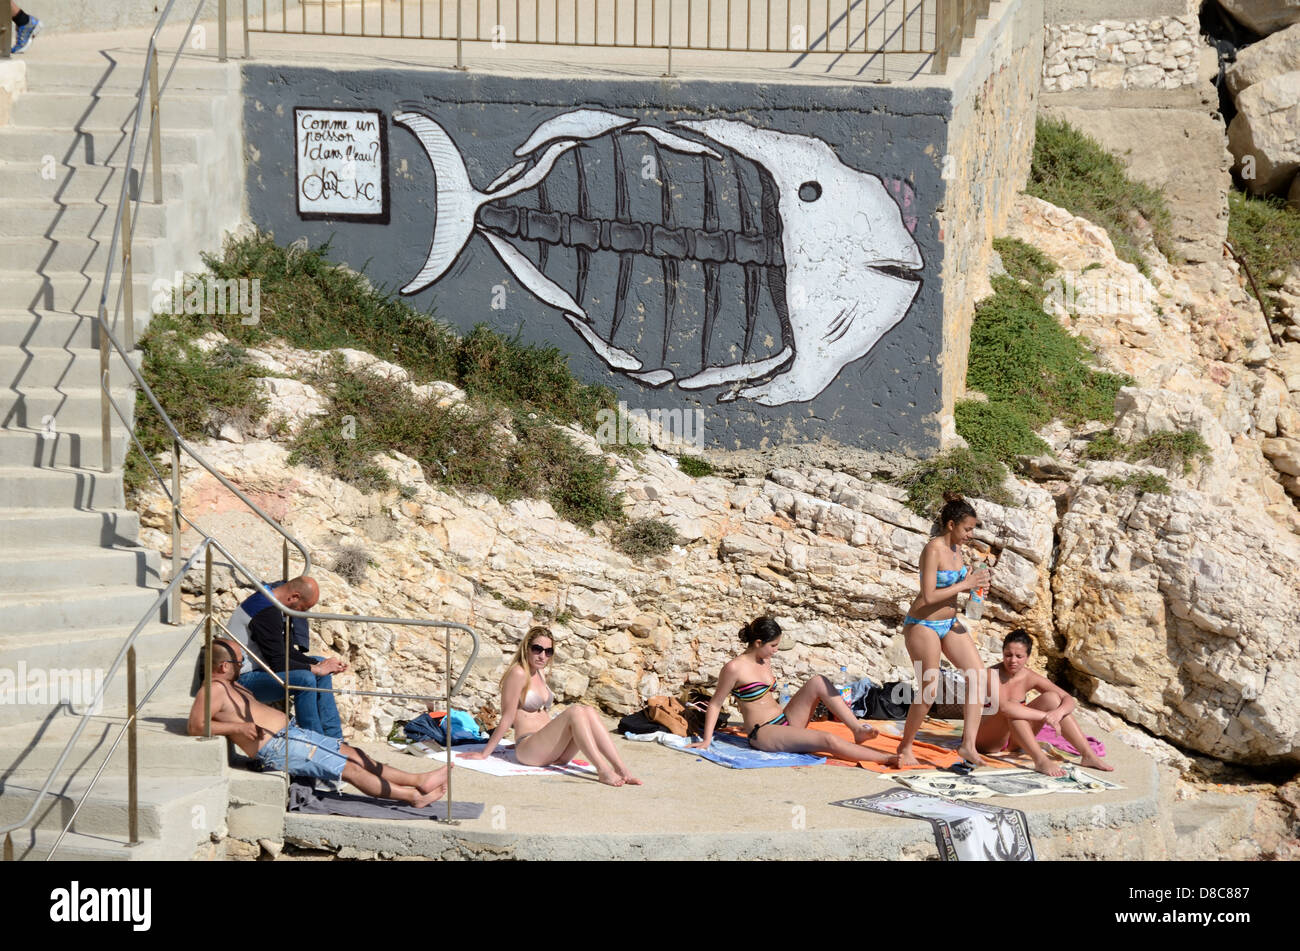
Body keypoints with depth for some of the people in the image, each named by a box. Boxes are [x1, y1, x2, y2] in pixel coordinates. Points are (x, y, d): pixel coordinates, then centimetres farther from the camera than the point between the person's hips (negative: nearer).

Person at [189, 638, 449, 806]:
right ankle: (413, 796, 0)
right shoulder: (214, 690, -16)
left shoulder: (228, 684, 16)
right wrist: (239, 727, -26)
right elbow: (195, 726, -27)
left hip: (290, 733, 11)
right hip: (276, 748, -11)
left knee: (353, 753, 7)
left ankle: (419, 780, 7)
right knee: (350, 768, -7)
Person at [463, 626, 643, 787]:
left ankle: (621, 769, -28)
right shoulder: (518, 674, -7)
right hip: (528, 750, -8)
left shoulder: (540, 673, 19)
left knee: (589, 712, -15)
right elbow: (507, 718, -7)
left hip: (550, 751, 8)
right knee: (575, 711, -26)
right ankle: (603, 771, -39)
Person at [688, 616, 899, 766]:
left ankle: (858, 730, -14)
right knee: (828, 741, -26)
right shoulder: (735, 668, -13)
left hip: (785, 722, 8)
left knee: (819, 683, -10)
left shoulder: (765, 661, 12)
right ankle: (886, 759, -27)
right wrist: (706, 740, -11)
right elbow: (715, 704, -7)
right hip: (763, 733, -8)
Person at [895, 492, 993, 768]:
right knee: (930, 690, -4)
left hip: (949, 623, 9)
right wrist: (965, 585, -20)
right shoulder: (933, 549, -21)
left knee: (978, 674, -5)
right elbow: (929, 596, -26)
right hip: (924, 624, -9)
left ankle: (968, 744, -6)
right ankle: (905, 748, 16)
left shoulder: (955, 549, 4)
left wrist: (973, 584, -3)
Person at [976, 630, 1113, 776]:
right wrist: (1044, 716, -40)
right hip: (986, 742, -6)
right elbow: (1002, 707, -39)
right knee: (1011, 711, -32)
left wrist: (1059, 712, -28)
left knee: (1051, 697, -8)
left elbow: (1068, 699, -4)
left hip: (1011, 742, 6)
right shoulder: (992, 675, -21)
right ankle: (1041, 760, -41)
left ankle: (1088, 755, -13)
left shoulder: (1029, 678, -3)